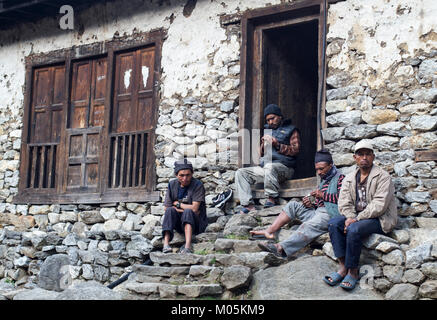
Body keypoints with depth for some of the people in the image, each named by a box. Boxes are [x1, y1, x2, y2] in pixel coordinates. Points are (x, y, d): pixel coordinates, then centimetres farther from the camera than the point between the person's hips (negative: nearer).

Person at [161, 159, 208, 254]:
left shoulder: (198, 185, -11)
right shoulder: (172, 185, 1)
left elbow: (194, 209, -19)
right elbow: (167, 208, -4)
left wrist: (178, 204, -6)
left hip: (196, 224, -3)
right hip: (179, 223, 3)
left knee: (188, 212, -32)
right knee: (170, 210, -23)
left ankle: (187, 246, -49)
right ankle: (166, 244, -38)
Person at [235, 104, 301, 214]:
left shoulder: (291, 129, 12)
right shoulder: (268, 130, 29)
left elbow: (295, 150, -2)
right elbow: (260, 153, 27)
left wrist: (278, 145, -13)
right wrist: (264, 144, 5)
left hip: (284, 167, -6)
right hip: (264, 166, 7)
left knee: (269, 167, -40)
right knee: (240, 173, -11)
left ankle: (272, 199, -30)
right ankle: (248, 205, -23)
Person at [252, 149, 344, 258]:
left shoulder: (340, 178, 4)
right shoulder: (323, 182, 29)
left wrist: (322, 195, -11)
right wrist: (311, 205, 6)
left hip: (330, 215, -9)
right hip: (317, 212, 9)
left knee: (308, 226, -34)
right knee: (292, 205, 0)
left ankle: (281, 247, -53)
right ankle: (269, 231, -12)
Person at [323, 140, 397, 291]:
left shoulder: (383, 176, -6)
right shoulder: (349, 178, 13)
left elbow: (379, 205, -17)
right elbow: (344, 203, 5)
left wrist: (356, 219, -22)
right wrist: (349, 217, -17)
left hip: (380, 219, -6)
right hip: (356, 217, 6)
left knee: (354, 229, -32)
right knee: (333, 223, -20)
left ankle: (353, 271, -17)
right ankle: (343, 267, -20)